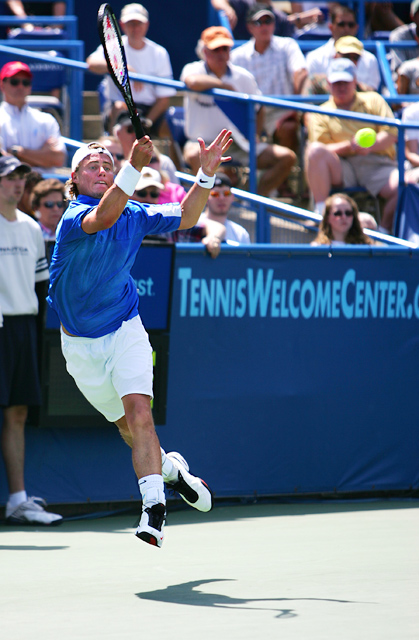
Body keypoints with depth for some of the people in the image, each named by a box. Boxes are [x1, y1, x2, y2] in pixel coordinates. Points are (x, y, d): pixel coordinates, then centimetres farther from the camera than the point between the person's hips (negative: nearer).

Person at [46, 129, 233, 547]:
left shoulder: (133, 215, -3)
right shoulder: (74, 218, -20)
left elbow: (184, 218, 12)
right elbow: (103, 218, -44)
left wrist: (206, 174, -4)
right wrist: (134, 167, -58)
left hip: (126, 331, 1)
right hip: (81, 343, -1)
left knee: (138, 412, -20)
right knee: (130, 429, 9)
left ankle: (153, 507, -22)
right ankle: (169, 467, 39)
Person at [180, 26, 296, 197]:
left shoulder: (244, 77, 8)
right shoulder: (193, 70, -5)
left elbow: (258, 110, 22)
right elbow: (194, 82, -32)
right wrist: (225, 86, -18)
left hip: (239, 144, 5)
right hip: (204, 142, -5)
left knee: (287, 157, -9)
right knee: (194, 156, -41)